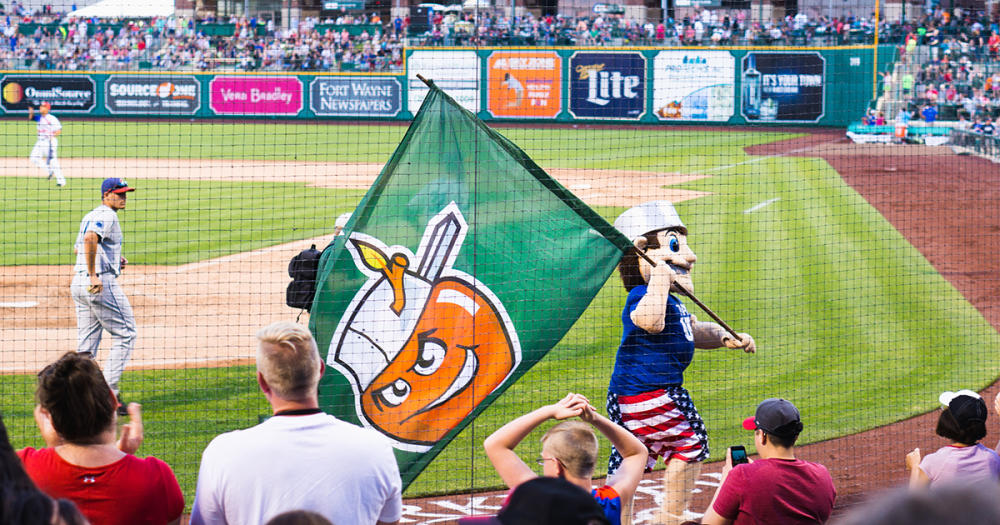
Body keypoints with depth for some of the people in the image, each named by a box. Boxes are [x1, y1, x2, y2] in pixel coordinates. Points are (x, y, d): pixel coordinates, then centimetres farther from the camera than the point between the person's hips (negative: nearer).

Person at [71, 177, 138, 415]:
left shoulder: (90, 216, 21)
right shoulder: (107, 215, -9)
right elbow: (90, 238, -27)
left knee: (86, 346, 11)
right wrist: (94, 274, -26)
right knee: (125, 334, -2)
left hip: (78, 282, 9)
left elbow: (78, 247, 29)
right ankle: (109, 391, -8)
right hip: (103, 282, -9)